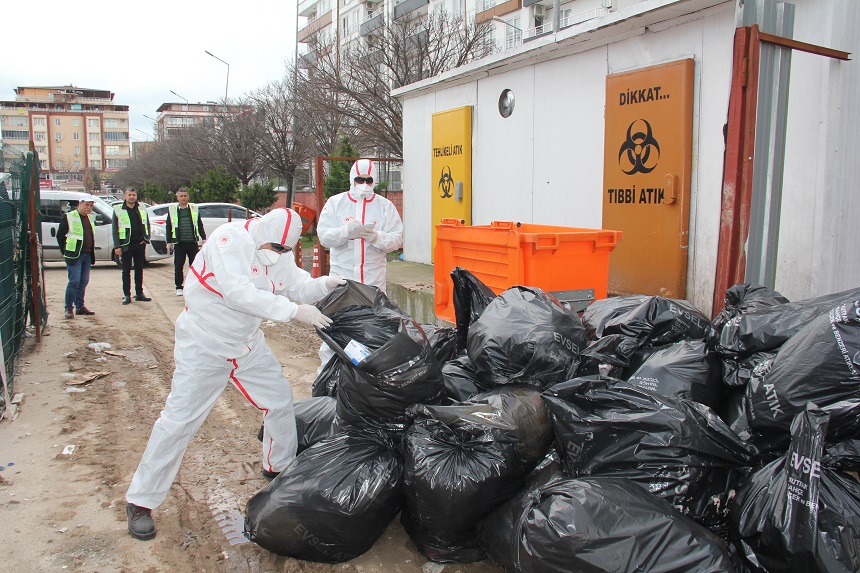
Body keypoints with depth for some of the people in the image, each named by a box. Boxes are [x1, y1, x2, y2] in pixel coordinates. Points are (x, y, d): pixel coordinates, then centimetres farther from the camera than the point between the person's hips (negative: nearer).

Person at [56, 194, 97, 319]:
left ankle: (80, 306, 18)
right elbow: (60, 235, -2)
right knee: (74, 282, -9)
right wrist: (65, 252, -2)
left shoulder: (90, 218, 15)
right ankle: (69, 308, 0)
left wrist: (92, 253, 14)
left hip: (87, 255, 7)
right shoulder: (69, 217, -5)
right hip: (74, 256, -6)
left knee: (84, 282, 10)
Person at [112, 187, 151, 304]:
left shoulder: (142, 209, 10)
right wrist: (117, 246, -9)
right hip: (126, 245, -3)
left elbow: (147, 224, 16)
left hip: (140, 244, 3)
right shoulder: (118, 210, 0)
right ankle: (127, 295, 6)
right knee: (126, 270, 2)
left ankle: (139, 293, 17)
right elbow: (115, 229, -3)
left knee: (139, 269, 9)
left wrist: (146, 239, 2)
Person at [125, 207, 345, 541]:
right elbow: (239, 293, -35)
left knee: (280, 400, 12)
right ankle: (140, 501, 8)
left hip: (248, 344, 8)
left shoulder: (278, 253, 2)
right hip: (204, 345, -7)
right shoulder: (229, 239, -23)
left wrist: (326, 284, -21)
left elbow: (300, 286, 1)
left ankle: (279, 466, 36)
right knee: (179, 420, -7)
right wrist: (294, 311, -38)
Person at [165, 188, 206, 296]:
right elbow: (168, 227, 9)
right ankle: (179, 288, 12)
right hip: (179, 243, 0)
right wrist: (169, 242, 4)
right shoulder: (172, 210, 8)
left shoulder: (194, 209, 10)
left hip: (192, 242, 1)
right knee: (178, 267, 3)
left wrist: (203, 239, 7)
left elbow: (200, 225, 12)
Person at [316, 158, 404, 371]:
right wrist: (348, 230, -24)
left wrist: (375, 236, -23)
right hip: (342, 275, -1)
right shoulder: (335, 203, 3)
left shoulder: (385, 206, 3)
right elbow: (324, 236, -6)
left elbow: (397, 239, -3)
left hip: (374, 278, 1)